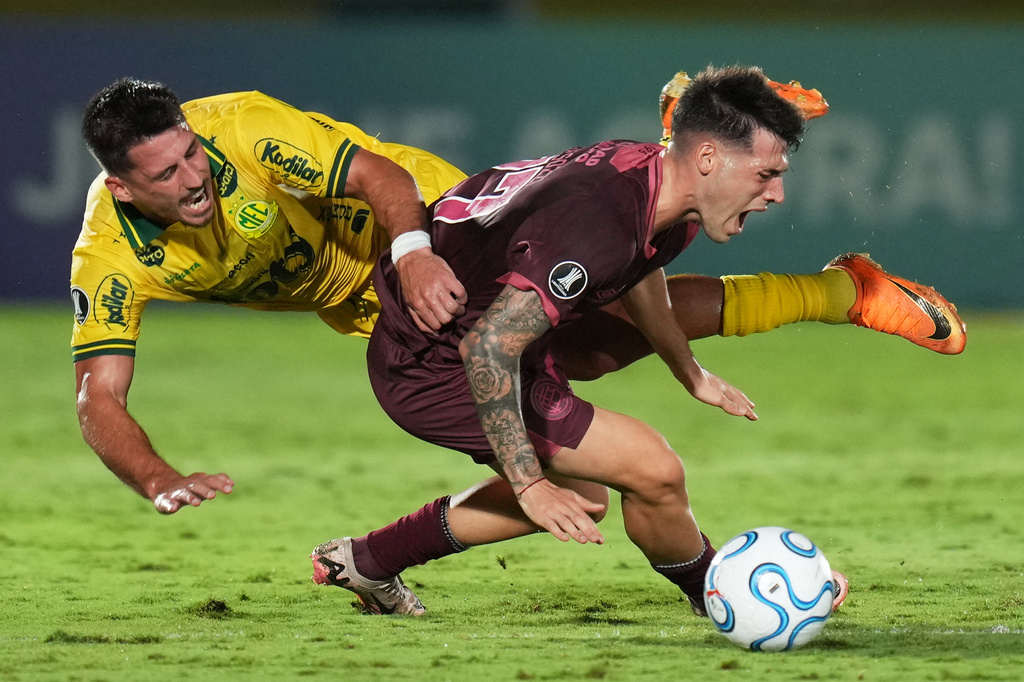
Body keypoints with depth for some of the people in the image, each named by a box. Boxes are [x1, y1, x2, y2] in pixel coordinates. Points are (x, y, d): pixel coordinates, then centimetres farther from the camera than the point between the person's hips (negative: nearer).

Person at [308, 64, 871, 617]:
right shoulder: (594, 229, -35)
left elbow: (638, 269, 21)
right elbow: (487, 349, -36)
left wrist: (690, 374, 33)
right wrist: (529, 487, -33)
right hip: (434, 369, -10)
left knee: (579, 498, 25)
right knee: (653, 470, -14)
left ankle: (365, 561, 34)